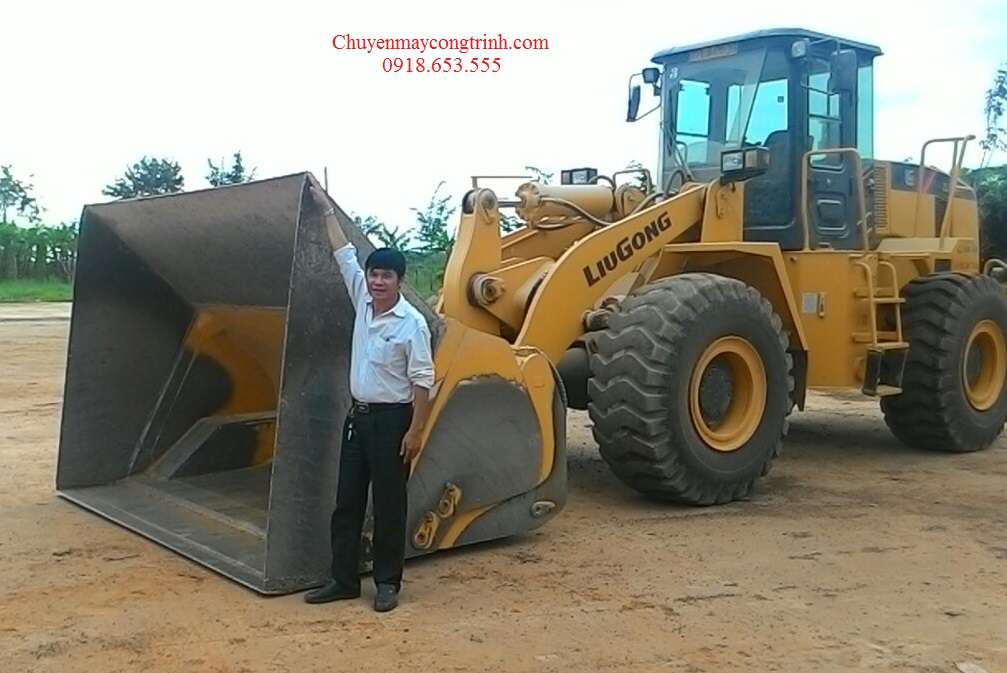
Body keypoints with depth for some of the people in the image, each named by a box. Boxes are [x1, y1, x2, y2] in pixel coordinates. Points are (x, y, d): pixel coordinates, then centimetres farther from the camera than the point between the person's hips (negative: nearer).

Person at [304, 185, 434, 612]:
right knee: (347, 503, 10)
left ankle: (387, 583, 14)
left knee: (388, 506, 3)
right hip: (358, 415, 7)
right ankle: (344, 580, 19)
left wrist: (415, 430, -17)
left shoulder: (411, 323, -14)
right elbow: (345, 255, 13)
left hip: (391, 419, -7)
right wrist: (327, 210, 17)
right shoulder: (363, 304, 4)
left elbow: (422, 381, -14)